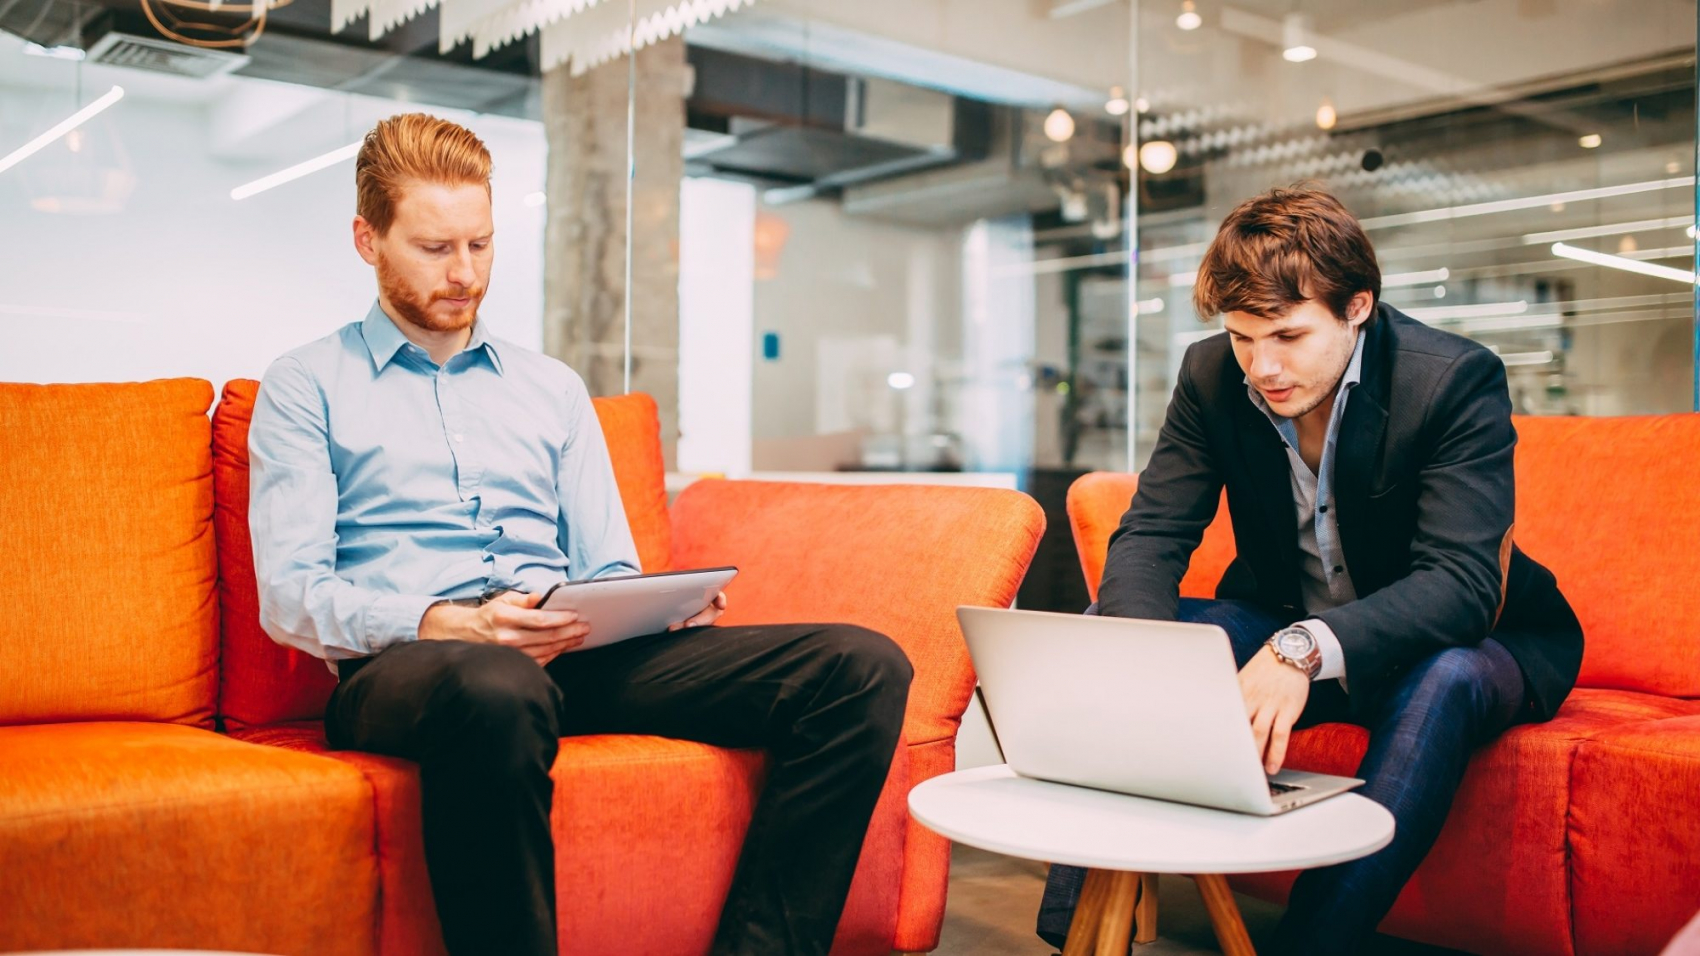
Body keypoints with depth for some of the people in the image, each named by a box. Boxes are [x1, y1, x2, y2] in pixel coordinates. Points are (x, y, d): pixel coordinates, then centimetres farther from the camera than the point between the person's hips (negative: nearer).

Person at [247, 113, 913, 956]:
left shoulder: (553, 387, 26)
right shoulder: (304, 388, 13)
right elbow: (289, 594, 0)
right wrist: (447, 623, -18)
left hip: (576, 655, 5)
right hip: (402, 662, -4)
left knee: (864, 666, -17)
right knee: (499, 691, -45)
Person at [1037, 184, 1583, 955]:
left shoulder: (1458, 379, -23)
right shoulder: (1212, 376, -10)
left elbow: (1462, 582, -32)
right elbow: (1149, 537, -14)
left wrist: (1307, 648, -51)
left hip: (1460, 643, -3)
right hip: (1286, 631, 4)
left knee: (1441, 680, -38)